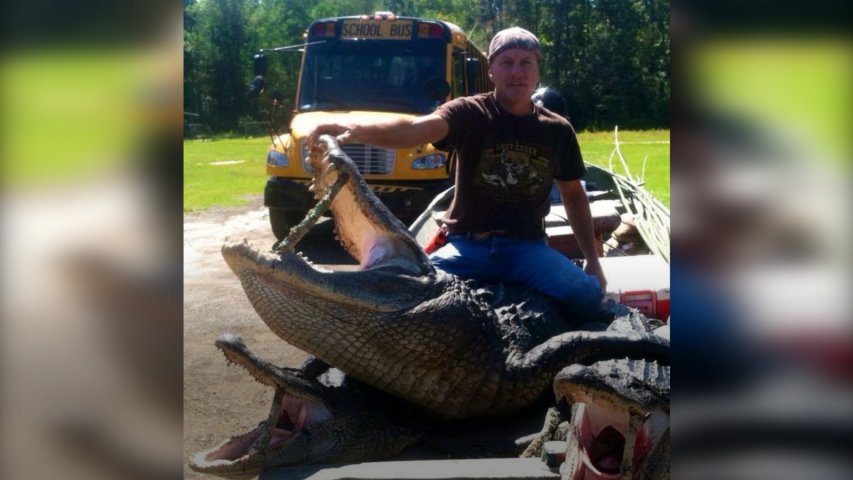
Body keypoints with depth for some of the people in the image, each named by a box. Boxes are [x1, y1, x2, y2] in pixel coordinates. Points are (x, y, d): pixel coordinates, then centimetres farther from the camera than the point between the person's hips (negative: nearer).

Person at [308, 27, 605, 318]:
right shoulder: (470, 113, -4)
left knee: (588, 294, -25)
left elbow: (573, 195, 17)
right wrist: (357, 130, -43)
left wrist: (592, 259, 10)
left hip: (526, 246, 2)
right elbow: (418, 128, -23)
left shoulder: (558, 130, 6)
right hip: (468, 244, -2)